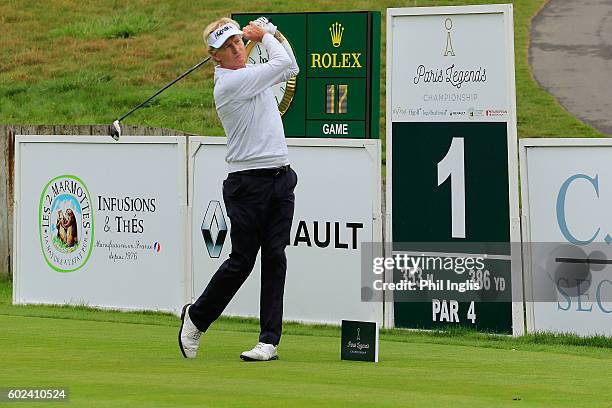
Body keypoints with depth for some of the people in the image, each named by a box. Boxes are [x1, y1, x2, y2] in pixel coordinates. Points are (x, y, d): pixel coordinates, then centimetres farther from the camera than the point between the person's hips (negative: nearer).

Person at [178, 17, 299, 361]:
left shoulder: (251, 73, 13)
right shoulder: (229, 82, -13)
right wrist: (265, 36, 4)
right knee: (242, 261, -3)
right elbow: (282, 65, -13)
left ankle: (270, 341, -1)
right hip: (248, 182, -7)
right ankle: (196, 318, 19)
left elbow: (291, 69, 27)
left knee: (275, 258, -1)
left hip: (281, 177, 7)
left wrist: (272, 33, 15)